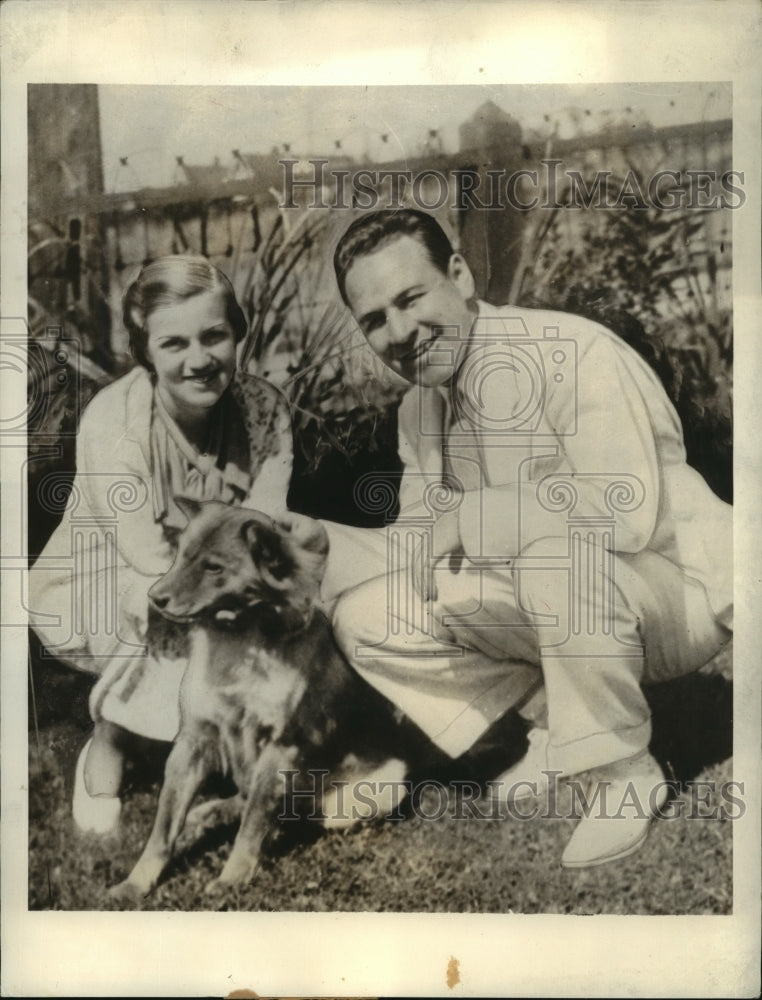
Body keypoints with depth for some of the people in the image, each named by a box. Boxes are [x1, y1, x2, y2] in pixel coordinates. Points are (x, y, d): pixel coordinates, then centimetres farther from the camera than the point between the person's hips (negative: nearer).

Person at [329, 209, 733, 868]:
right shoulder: (419, 411, 3)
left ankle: (625, 771, -14)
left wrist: (470, 517, -25)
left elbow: (626, 513, -33)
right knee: (364, 618, -3)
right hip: (563, 610, 7)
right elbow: (447, 527, 10)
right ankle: (555, 720, 7)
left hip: (679, 591, -6)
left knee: (560, 541, -40)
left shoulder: (577, 354, -22)